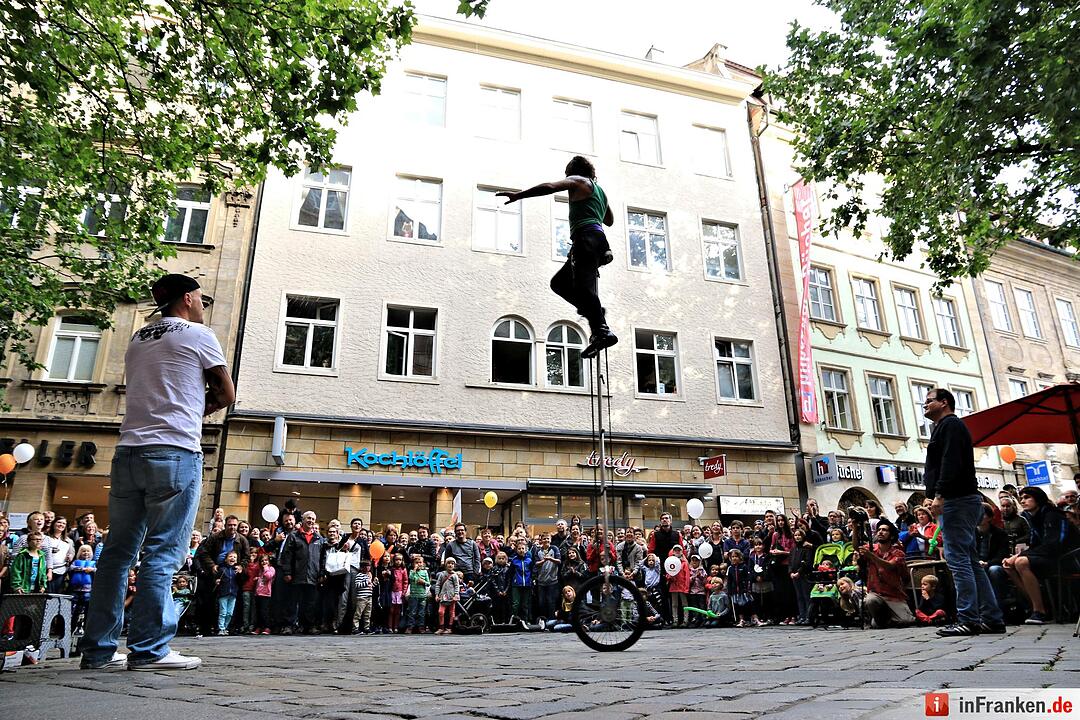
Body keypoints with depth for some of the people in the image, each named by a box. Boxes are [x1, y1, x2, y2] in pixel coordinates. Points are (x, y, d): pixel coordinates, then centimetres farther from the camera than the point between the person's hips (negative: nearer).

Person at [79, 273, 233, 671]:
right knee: (163, 553, -4)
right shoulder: (198, 335, 1)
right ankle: (149, 649, -2)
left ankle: (98, 649, 13)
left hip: (129, 451, 7)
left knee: (117, 551, 9)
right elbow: (226, 395, 4)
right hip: (175, 452, -7)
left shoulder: (137, 339, 21)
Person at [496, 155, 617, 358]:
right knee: (559, 283, 13)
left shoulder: (577, 181, 8)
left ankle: (602, 332, -33)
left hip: (586, 237, -9)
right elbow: (610, 220, 43)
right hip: (598, 238, 9)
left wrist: (518, 195, -8)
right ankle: (595, 311, 0)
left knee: (582, 286, -21)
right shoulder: (600, 190, 31)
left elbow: (549, 187, -9)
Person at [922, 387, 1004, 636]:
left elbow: (951, 463, -19)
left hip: (956, 500, -11)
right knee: (969, 561, 10)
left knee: (958, 560, -11)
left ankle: (968, 620, -11)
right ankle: (991, 618, 12)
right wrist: (939, 496, 19)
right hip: (964, 500, 11)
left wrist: (939, 495, -25)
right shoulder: (947, 427, 25)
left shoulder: (950, 424, -6)